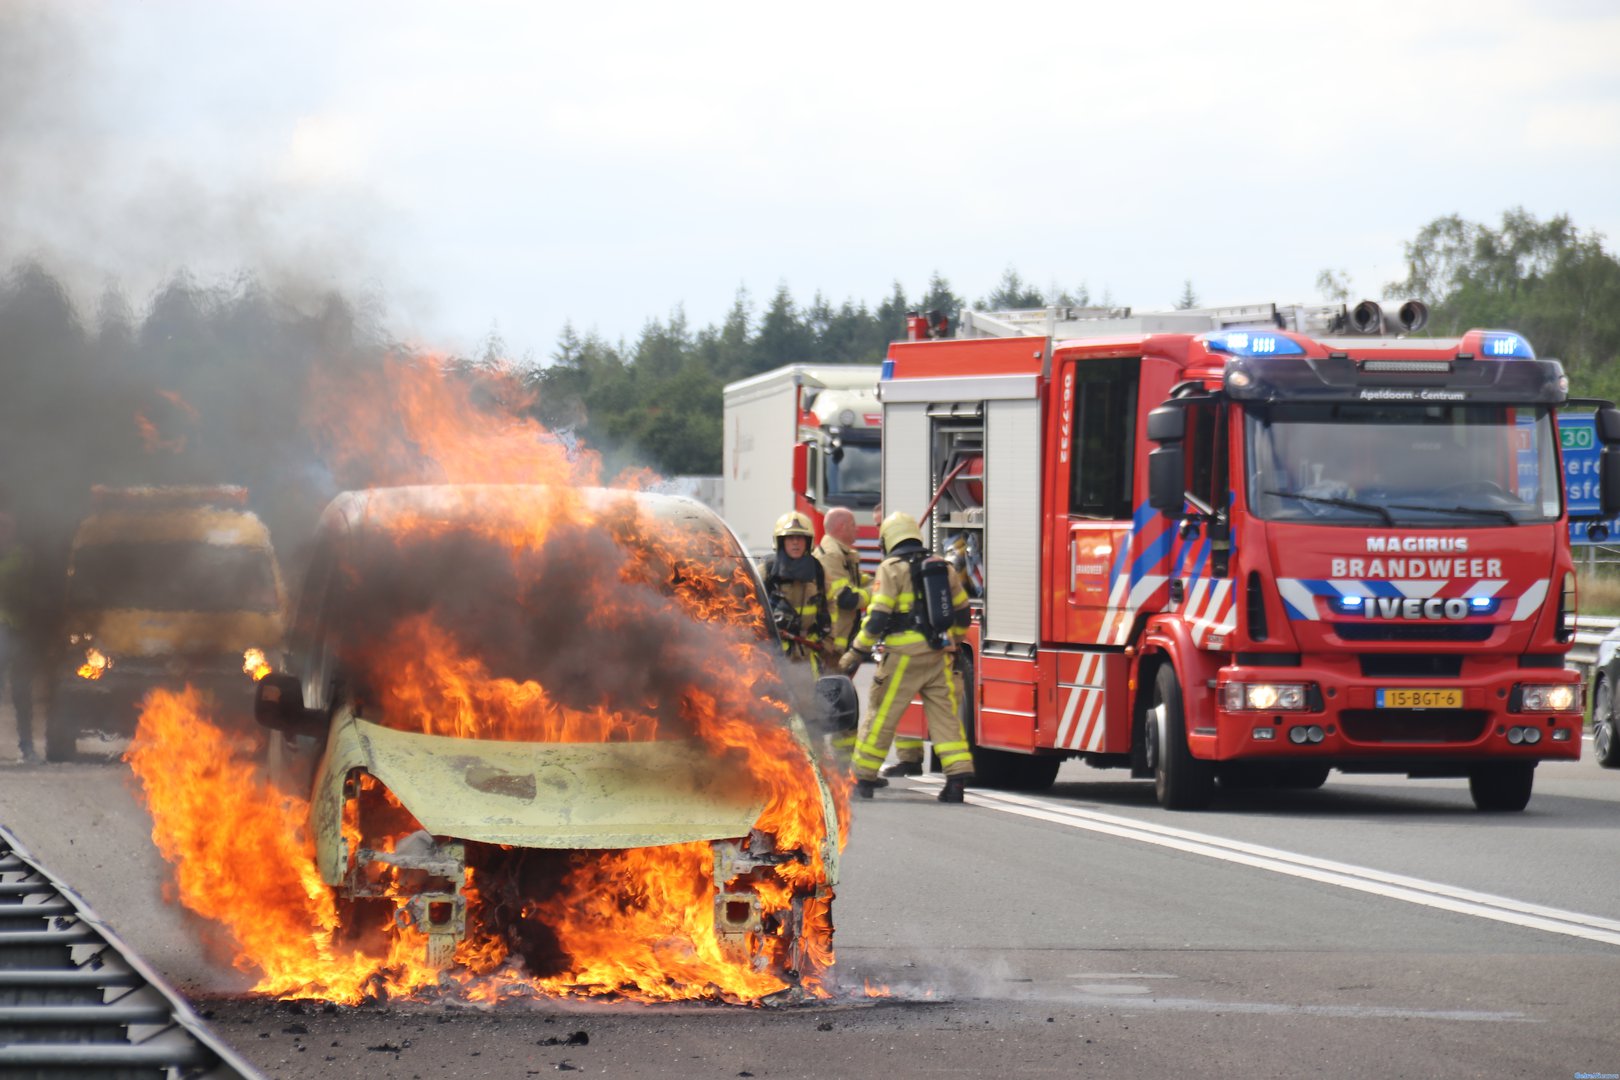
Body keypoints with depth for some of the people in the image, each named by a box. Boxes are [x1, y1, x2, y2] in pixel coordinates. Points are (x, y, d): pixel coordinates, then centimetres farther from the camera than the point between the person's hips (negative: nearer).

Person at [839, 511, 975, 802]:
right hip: (939, 657, 5)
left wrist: (856, 653, -7)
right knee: (945, 715, 5)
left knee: (881, 716, 3)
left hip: (904, 657, -5)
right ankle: (958, 776, -4)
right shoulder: (942, 567, 11)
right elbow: (961, 612, 19)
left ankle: (864, 779, 8)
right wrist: (952, 643, 35)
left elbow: (877, 618, -12)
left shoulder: (892, 569, -6)